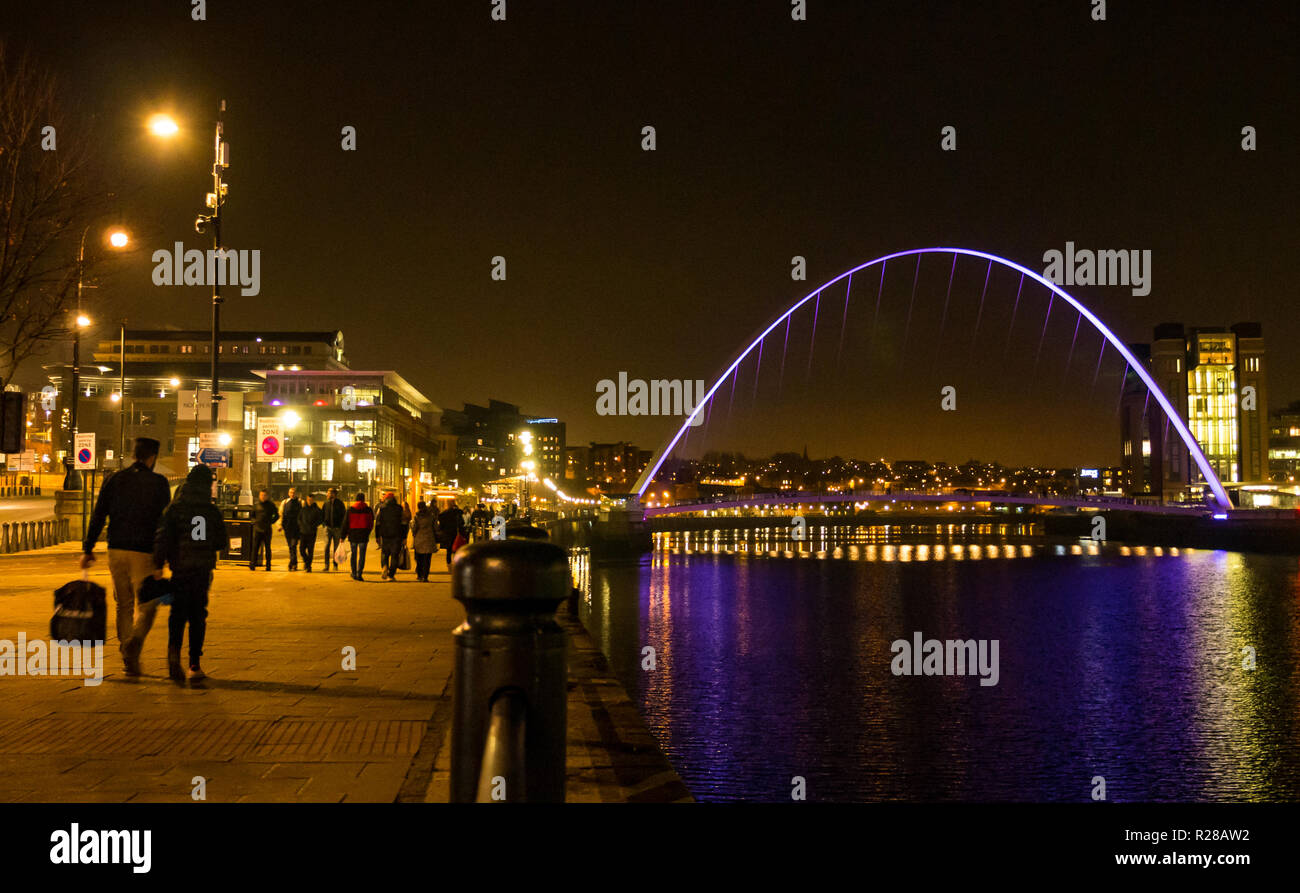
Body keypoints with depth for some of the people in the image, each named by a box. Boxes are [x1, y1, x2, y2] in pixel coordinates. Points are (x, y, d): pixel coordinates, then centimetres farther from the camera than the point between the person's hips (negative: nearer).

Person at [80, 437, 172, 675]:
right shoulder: (158, 483, -3)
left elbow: (98, 516, 5)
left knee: (124, 604, 14)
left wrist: (88, 549, 9)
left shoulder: (114, 480, 8)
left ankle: (128, 659, 16)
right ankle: (134, 641, -22)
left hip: (116, 550, 4)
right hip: (144, 552, -4)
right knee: (147, 604, 4)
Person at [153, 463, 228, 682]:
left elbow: (162, 537, -9)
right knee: (198, 615, 8)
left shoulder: (174, 509, 0)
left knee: (178, 612, 8)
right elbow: (221, 543, 3)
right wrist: (225, 543, 25)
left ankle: (174, 649, -19)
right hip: (203, 569, 0)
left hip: (180, 568, 0)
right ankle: (194, 665, 8)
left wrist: (158, 565, -9)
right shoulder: (212, 512, 0)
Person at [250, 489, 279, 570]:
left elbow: (277, 515, 12)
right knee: (255, 547, -5)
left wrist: (271, 522, 1)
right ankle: (252, 564, -4)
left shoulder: (271, 505, 3)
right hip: (257, 529, 1)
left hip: (267, 530, -1)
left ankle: (268, 566, 10)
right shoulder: (256, 504, 6)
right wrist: (254, 521, 3)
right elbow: (252, 514, 19)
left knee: (267, 548, 4)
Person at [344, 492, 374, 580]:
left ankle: (354, 573, 22)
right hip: (364, 536, -1)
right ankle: (359, 574, -6)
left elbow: (345, 523, -1)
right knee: (362, 555, 1)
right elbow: (371, 524, 3)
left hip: (353, 535, 1)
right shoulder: (368, 510, -2)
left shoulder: (350, 509, -1)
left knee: (354, 554, 15)